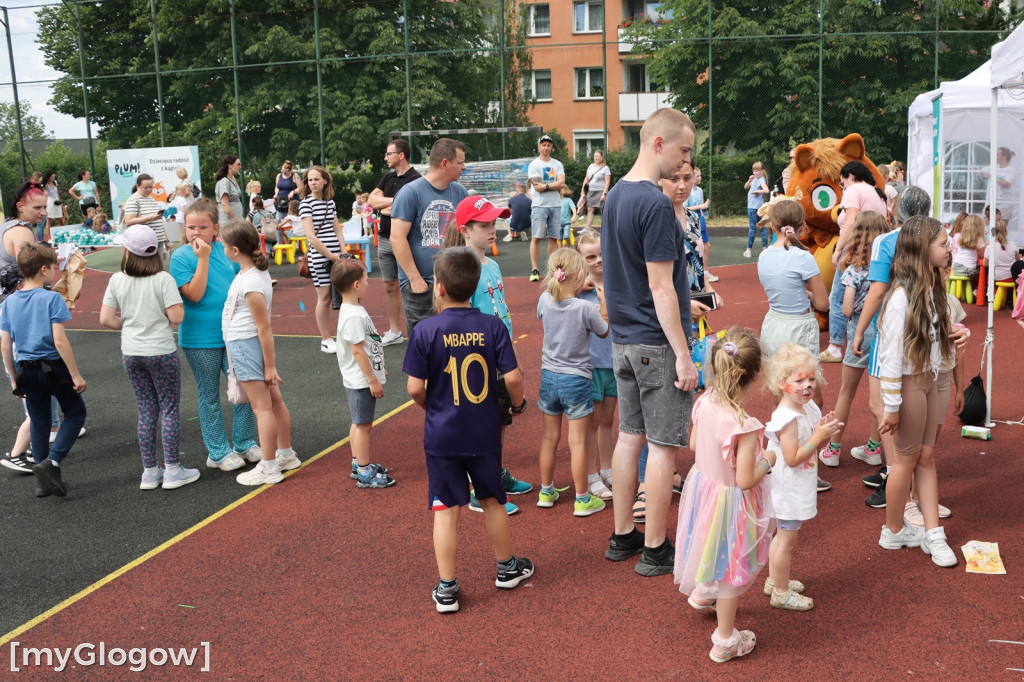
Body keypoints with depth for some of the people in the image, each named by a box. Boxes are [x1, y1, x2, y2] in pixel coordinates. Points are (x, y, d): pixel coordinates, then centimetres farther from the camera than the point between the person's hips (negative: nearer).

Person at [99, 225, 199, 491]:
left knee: (146, 411, 12)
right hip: (161, 351, -4)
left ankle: (149, 472, 18)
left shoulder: (117, 280, -2)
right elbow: (177, 316, -17)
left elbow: (106, 319, -3)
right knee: (169, 409, 6)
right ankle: (172, 470, 10)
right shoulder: (163, 279, -12)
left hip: (131, 354, 4)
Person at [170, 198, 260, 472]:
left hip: (232, 334, 4)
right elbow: (194, 294, -20)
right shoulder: (181, 256, -10)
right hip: (200, 339, -4)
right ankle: (218, 452, 19)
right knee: (210, 396, 8)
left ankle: (245, 443, 26)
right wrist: (203, 258, -21)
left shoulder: (225, 250, 2)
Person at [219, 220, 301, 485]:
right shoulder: (257, 271, 5)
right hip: (248, 345, 10)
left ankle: (268, 467, 6)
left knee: (262, 406, -2)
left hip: (246, 346, -10)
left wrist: (270, 366, -17)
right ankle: (286, 454, 28)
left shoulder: (250, 284, -24)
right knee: (274, 400, 16)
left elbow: (264, 327, -22)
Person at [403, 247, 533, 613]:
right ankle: (507, 568, 36)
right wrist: (518, 403, 9)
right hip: (485, 432, 2)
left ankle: (446, 588, 15)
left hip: (442, 435, -2)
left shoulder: (425, 330, -12)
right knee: (493, 500, 19)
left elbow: (415, 388, -12)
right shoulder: (492, 326, -8)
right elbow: (512, 378, -11)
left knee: (446, 510, 7)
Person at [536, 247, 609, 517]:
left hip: (549, 376, 5)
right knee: (577, 441, 3)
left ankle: (546, 491, 29)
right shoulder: (586, 308, -19)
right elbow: (604, 332, -1)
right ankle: (582, 499, 11)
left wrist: (573, 290, 16)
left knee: (549, 437, 16)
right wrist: (603, 302, 7)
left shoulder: (545, 300, -7)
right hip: (576, 379, -5)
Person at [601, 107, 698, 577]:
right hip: (656, 343, -9)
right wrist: (683, 355, -17)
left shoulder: (615, 196, 10)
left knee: (630, 435, 15)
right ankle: (655, 550, 11)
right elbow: (661, 288, -20)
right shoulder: (656, 205, -18)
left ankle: (623, 536, 25)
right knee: (663, 445, 1)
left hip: (623, 339, 9)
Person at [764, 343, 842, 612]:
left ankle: (774, 580, 39)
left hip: (798, 489, 9)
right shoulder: (788, 418, -27)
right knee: (787, 540, 4)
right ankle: (781, 593, 19)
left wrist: (824, 432, -9)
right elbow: (793, 458, -28)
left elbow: (813, 446, 11)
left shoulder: (808, 408, 2)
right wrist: (819, 436, -27)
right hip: (789, 492, -9)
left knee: (783, 536, 23)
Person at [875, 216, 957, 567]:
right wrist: (892, 406, -19)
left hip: (928, 381, 8)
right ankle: (893, 531, 24)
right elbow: (891, 354, -21)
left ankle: (932, 534, 21)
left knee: (927, 456, 12)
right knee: (907, 458, 6)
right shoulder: (902, 296, -23)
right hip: (908, 384, -8)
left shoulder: (930, 288, 5)